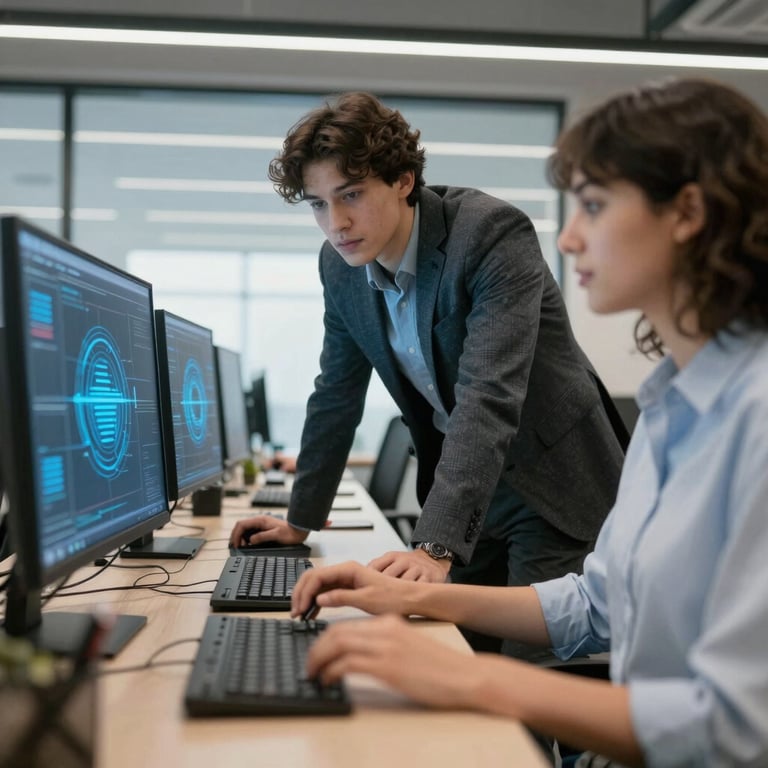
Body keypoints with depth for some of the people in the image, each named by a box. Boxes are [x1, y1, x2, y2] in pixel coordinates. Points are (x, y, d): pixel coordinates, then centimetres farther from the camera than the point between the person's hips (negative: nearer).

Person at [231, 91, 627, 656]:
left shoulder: (494, 235, -25)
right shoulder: (341, 266, -4)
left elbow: (488, 398, -35)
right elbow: (336, 397, 8)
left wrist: (435, 546, -43)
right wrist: (302, 520, 11)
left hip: (552, 483, -6)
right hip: (464, 486, 6)